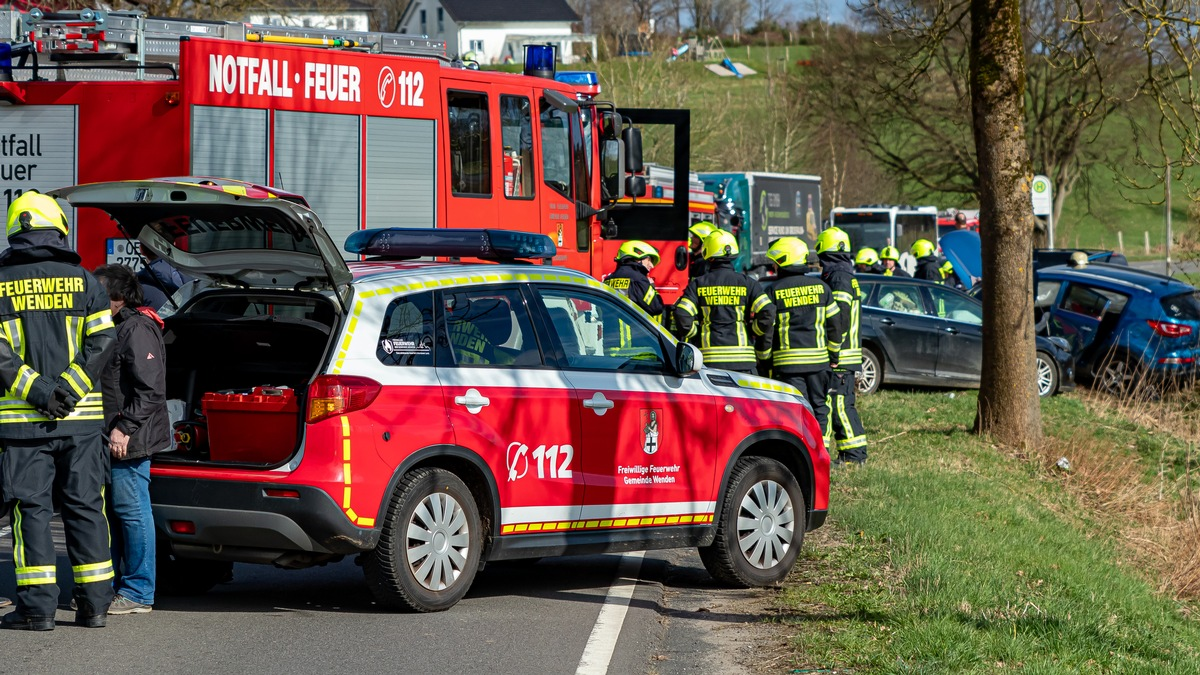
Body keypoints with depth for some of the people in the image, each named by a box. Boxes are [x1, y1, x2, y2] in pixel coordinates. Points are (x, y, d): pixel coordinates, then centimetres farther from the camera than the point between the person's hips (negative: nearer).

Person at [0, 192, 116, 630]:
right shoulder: (82, 280, 5)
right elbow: (101, 340, -5)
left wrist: (38, 392, -12)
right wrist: (68, 390, -10)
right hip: (81, 416, 1)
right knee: (85, 506, 8)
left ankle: (37, 606, -3)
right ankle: (94, 603, 8)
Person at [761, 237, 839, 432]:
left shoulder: (775, 291, -4)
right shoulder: (820, 287, 5)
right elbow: (834, 322, 7)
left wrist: (764, 363, 5)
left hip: (788, 361, -3)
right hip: (818, 360, 3)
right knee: (819, 407, 12)